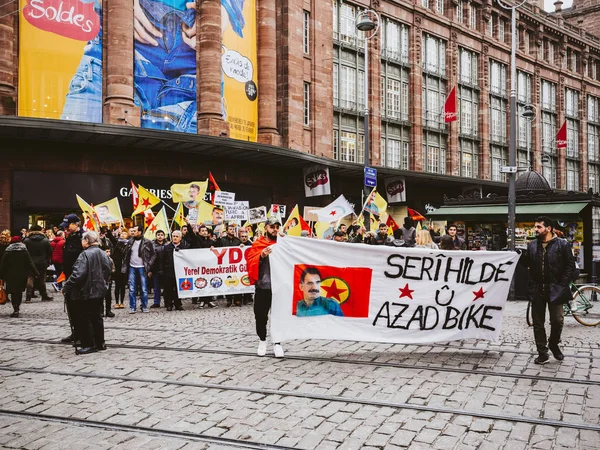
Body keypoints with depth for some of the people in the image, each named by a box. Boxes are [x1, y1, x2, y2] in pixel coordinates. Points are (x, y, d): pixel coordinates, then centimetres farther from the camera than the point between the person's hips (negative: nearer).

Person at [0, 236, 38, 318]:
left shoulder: (7, 252, -3)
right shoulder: (24, 251, -1)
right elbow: (30, 263, -3)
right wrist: (35, 273, -1)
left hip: (11, 276, -1)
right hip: (22, 275, 1)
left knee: (13, 292, 1)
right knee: (19, 291, 15)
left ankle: (16, 309, -12)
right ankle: (17, 308, 20)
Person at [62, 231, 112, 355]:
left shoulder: (85, 254, -18)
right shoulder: (103, 254, 6)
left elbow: (77, 274, -25)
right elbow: (109, 270, 14)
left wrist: (66, 287, -16)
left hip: (86, 292, -8)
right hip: (100, 291, 8)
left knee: (85, 319, 2)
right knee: (97, 317, 16)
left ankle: (89, 345, 6)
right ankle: (100, 343, 22)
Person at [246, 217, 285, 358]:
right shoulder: (257, 244, 4)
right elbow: (250, 261, -4)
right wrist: (262, 255, -20)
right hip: (262, 286, 0)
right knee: (261, 316, 6)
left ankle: (277, 343, 15)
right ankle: (262, 340, 26)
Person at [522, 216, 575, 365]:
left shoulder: (563, 244, -4)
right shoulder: (532, 245, 8)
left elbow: (570, 266, -5)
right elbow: (526, 263, 13)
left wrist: (562, 285, -10)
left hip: (555, 289, -3)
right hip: (537, 290, 3)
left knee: (557, 320, 1)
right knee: (538, 323, 6)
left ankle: (553, 344, 29)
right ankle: (542, 353, 15)